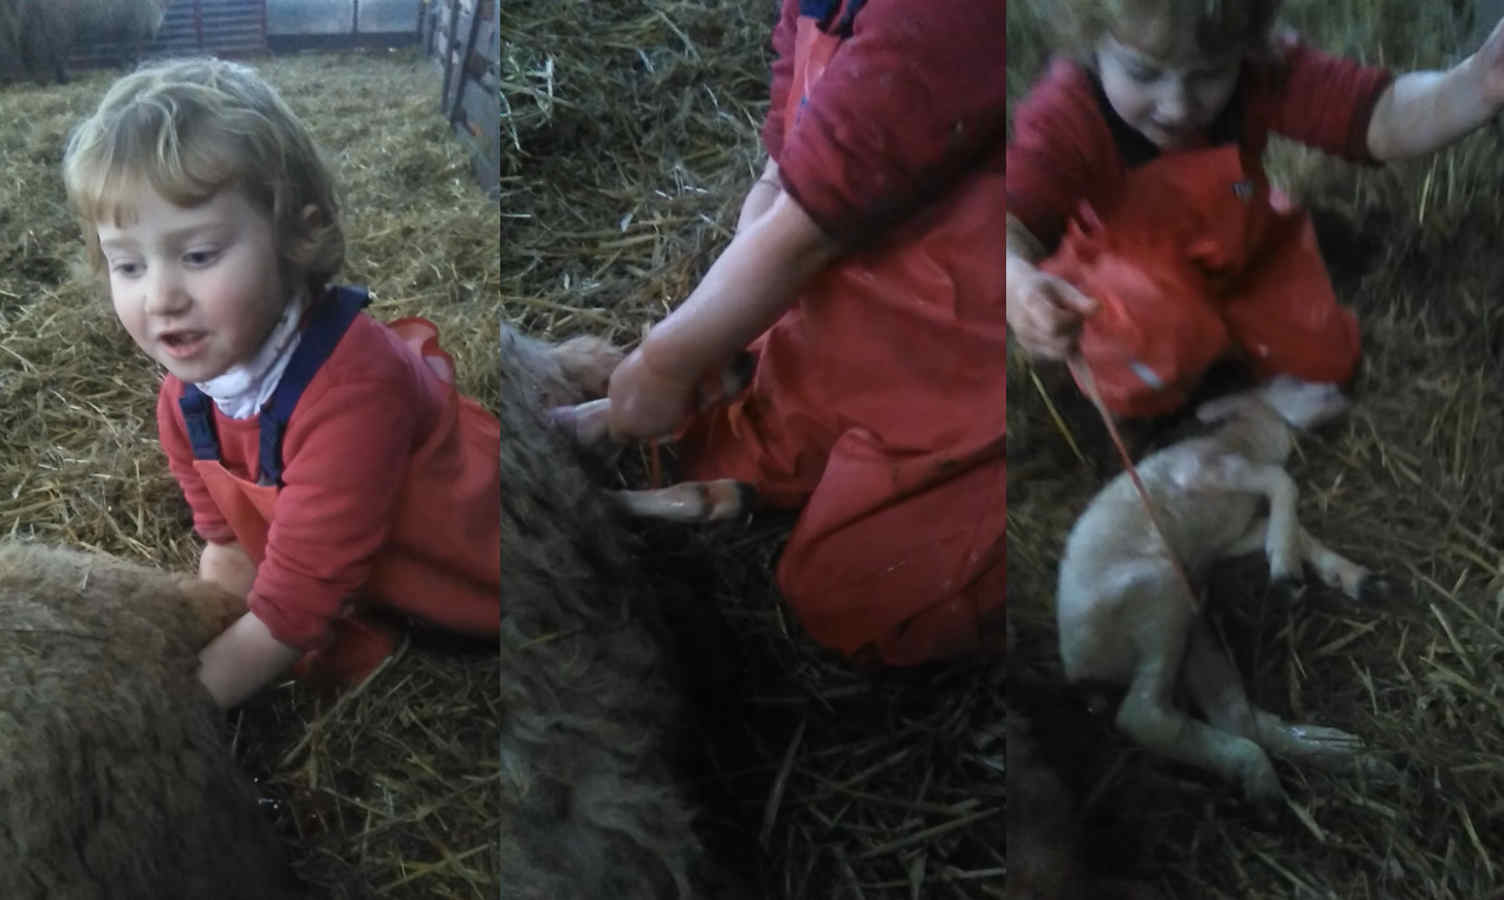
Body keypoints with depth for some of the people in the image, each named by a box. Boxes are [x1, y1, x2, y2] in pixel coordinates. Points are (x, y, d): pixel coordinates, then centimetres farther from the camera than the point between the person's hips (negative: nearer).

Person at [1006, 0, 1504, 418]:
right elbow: (1011, 213, -50)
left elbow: (1379, 119, -37)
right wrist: (1015, 278, -76)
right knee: (1160, 327, -34)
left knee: (1323, 356, 6)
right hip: (1124, 268, -4)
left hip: (1237, 252, 4)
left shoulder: (1262, 70, -30)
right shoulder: (1066, 115, -38)